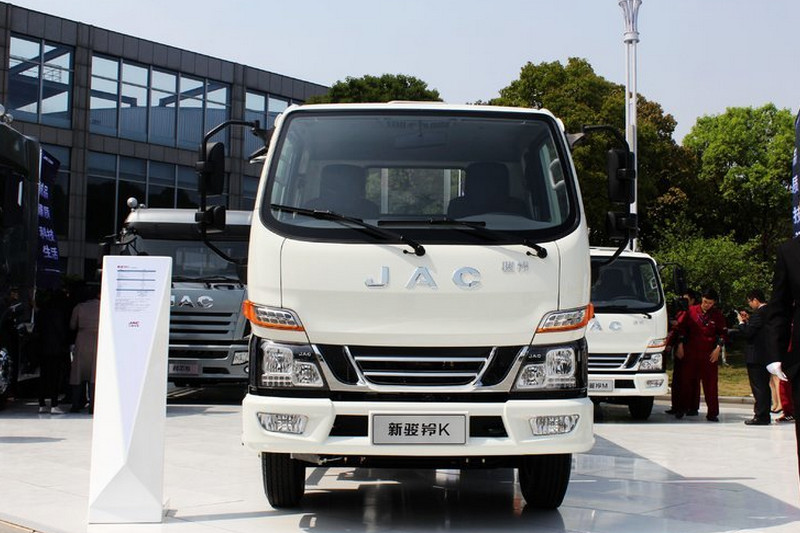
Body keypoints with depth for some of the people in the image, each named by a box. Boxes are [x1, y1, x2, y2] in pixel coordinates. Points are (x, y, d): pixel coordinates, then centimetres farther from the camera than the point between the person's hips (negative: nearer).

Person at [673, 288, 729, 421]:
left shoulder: (717, 315, 4)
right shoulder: (691, 311, 3)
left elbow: (723, 333, 10)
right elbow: (680, 327, 7)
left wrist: (718, 348, -3)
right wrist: (680, 345, 2)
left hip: (710, 354, 0)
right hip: (690, 352, 0)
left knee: (710, 383, 1)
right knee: (687, 381, 6)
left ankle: (712, 413, 6)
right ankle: (681, 410, 15)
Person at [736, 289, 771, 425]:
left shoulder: (759, 313, -18)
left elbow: (748, 333, -19)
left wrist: (741, 322, -3)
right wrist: (749, 319, 14)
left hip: (756, 356, -9)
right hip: (767, 355, 9)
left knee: (758, 387, -5)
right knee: (764, 386, 15)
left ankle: (760, 416, -4)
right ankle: (765, 416, 21)